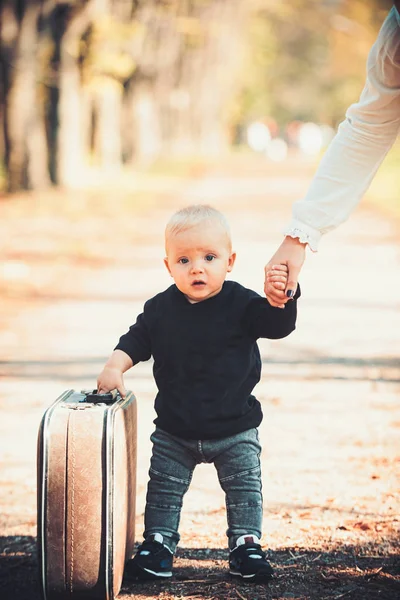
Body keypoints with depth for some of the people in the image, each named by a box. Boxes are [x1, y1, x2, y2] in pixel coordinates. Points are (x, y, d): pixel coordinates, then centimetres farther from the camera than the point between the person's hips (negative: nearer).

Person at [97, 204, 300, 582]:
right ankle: (158, 542, 23)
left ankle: (245, 544, 19)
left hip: (235, 428, -2)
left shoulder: (240, 304, -14)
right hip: (174, 432, 2)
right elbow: (136, 341, 3)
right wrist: (115, 367, -12)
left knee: (244, 488, 6)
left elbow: (279, 324, -21)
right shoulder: (160, 309, -6)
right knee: (163, 489, 10)